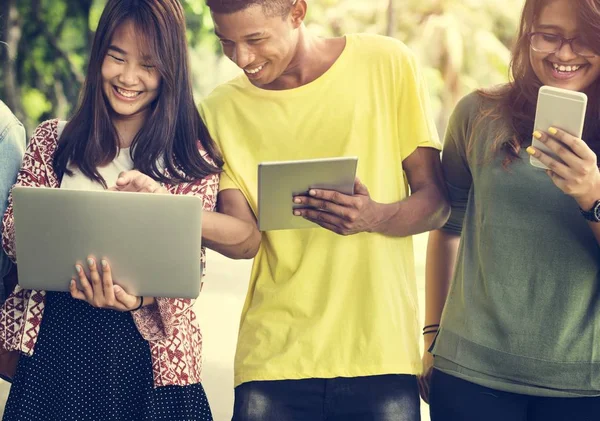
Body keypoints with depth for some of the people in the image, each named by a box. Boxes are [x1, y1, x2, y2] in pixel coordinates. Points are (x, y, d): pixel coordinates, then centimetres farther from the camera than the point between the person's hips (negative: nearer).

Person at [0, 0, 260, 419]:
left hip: (147, 348, -1)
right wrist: (73, 270, -19)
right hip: (54, 341, 1)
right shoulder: (53, 141, 7)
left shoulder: (193, 156, 1)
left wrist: (135, 298, -25)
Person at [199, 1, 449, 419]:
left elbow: (435, 200, 1)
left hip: (381, 353, -1)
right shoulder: (221, 109, 5)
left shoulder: (386, 63, -1)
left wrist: (375, 217, -20)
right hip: (275, 360, 1)